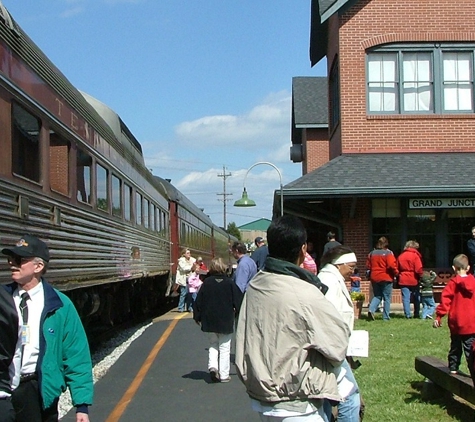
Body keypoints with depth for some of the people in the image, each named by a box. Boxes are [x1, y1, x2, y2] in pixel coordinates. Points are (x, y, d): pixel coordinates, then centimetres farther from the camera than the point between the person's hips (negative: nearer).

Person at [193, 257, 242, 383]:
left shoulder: (206, 282, -4)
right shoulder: (229, 283, -7)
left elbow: (199, 301, 0)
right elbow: (238, 300, -4)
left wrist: (197, 317, 10)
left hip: (210, 321, 2)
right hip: (226, 322, -2)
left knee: (213, 345, 18)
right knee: (224, 348, 6)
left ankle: (212, 366, -4)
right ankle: (224, 375, 6)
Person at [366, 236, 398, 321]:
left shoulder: (372, 253, 6)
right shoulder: (388, 253, -9)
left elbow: (368, 266, 8)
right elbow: (392, 265, -18)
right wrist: (395, 273, -2)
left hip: (374, 278, 4)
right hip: (386, 278, -4)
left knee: (377, 296, 15)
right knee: (387, 298, 6)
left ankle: (371, 309, -9)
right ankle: (386, 317, 6)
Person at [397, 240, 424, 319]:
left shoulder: (400, 256, 8)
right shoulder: (415, 255, -7)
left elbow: (397, 268, 10)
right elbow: (418, 269, -14)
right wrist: (421, 275, 0)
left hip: (403, 280, 3)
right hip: (414, 280, -3)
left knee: (406, 298, 1)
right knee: (416, 298, 12)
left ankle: (407, 314, -4)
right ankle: (416, 314, 14)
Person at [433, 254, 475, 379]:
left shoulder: (453, 283, -8)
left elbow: (445, 300, -13)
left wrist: (438, 316, -12)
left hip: (456, 322, -1)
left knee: (455, 346, 15)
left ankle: (453, 368, 21)